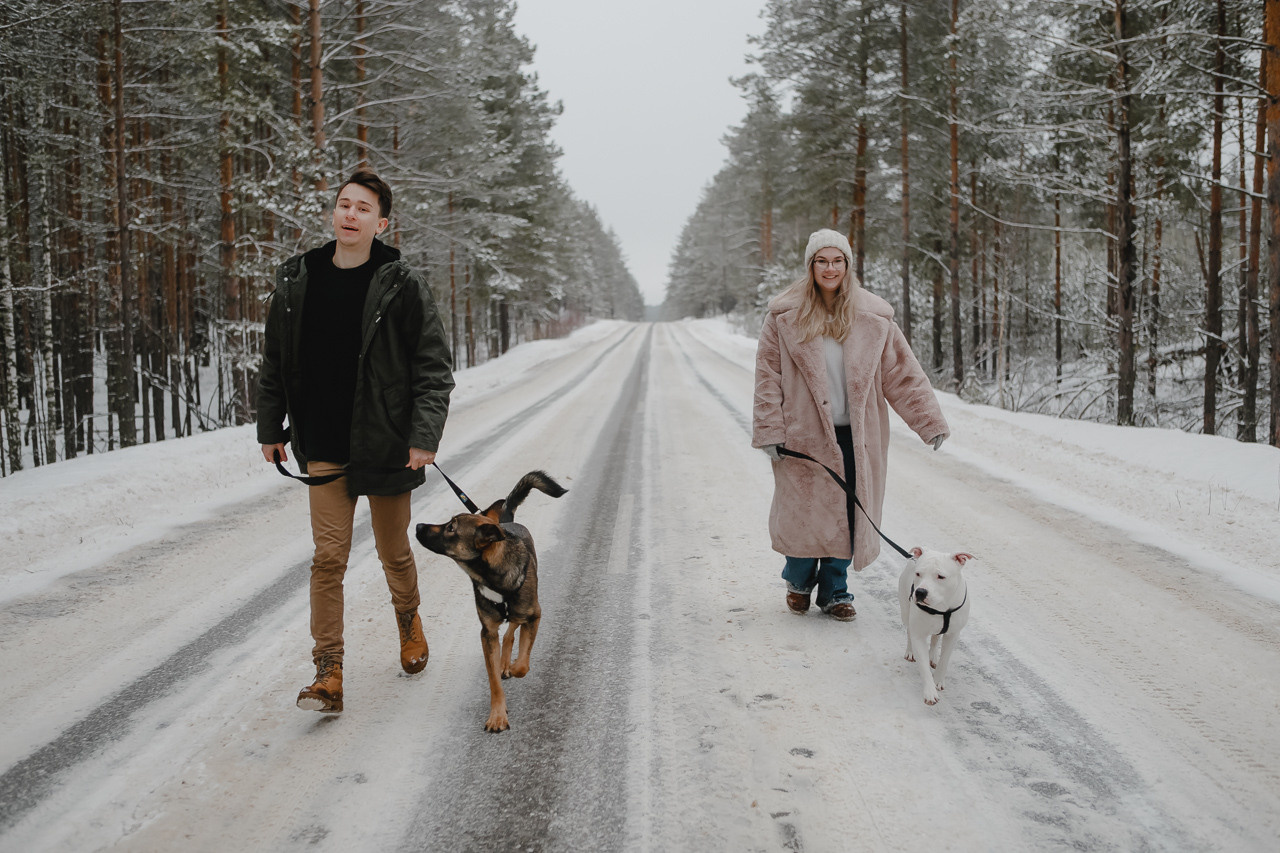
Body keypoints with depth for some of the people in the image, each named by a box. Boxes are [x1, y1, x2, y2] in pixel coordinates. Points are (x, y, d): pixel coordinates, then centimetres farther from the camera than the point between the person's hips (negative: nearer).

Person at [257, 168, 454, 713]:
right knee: (328, 556, -3)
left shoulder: (401, 285, -7)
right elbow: (275, 363, 13)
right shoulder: (295, 282, 4)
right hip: (323, 448, 2)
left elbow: (433, 366, -7)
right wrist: (270, 428, 13)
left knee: (394, 552, 14)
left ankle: (409, 622, 43)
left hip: (386, 445, -2)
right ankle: (328, 675, 3)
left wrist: (424, 435, -15)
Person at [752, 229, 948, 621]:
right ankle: (799, 580, 31)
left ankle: (834, 591, 24)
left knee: (847, 514, 5)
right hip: (804, 435, -2)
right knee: (805, 512, 4)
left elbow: (902, 373, 6)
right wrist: (771, 432, -6)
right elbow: (768, 377, 0)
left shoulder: (873, 317, 4)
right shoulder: (785, 316, -1)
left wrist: (930, 422, 1)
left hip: (855, 438, 2)